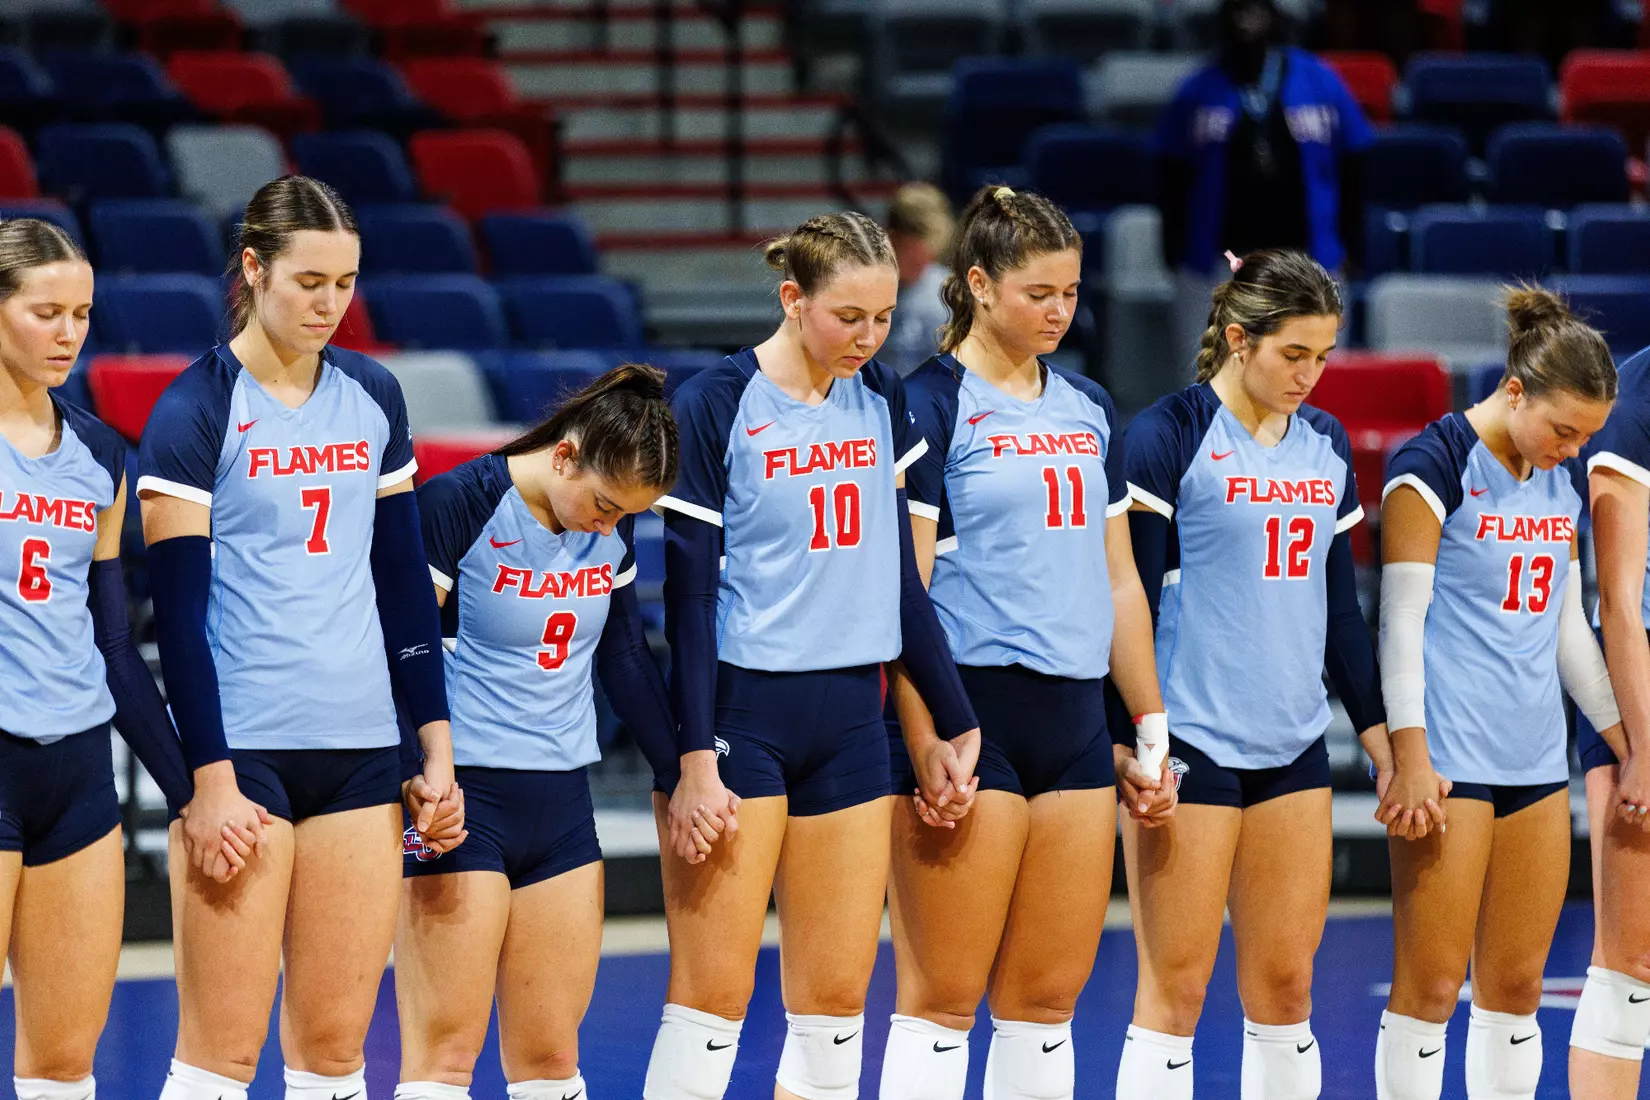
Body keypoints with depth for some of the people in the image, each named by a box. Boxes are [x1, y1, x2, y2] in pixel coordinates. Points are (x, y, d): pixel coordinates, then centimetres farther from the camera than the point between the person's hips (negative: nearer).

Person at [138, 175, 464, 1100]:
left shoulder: (374, 398, 10)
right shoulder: (194, 413, -6)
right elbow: (178, 610, -9)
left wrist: (437, 748, 10)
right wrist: (211, 781, -15)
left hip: (360, 747, 5)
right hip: (241, 748, -5)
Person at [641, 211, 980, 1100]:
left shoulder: (880, 401, 9)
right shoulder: (715, 406, -8)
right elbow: (687, 593, -9)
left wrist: (957, 720, 14)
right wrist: (694, 757, -14)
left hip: (850, 721, 6)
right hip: (738, 715, -6)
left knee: (837, 994, 4)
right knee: (713, 992, -7)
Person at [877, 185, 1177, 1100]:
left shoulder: (1089, 409, 15)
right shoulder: (931, 404, -5)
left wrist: (1152, 730, 15)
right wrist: (925, 747, -16)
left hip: (1073, 720, 7)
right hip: (969, 712, -7)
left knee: (1048, 995, 7)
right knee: (941, 997, -7)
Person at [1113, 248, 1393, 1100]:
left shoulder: (1325, 444, 12)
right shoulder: (1166, 437, -8)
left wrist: (1377, 731, 14)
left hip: (1293, 748, 6)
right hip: (1192, 746, -6)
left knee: (1285, 985, 7)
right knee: (1175, 987, -5)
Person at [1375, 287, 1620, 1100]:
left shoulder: (1566, 479, 13)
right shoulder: (1433, 464, -8)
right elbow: (1402, 619, -11)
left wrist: (1623, 735, 20)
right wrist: (1410, 756, -16)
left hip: (1536, 758, 7)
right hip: (1449, 758, -7)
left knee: (1516, 984, 6)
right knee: (1432, 982, -8)